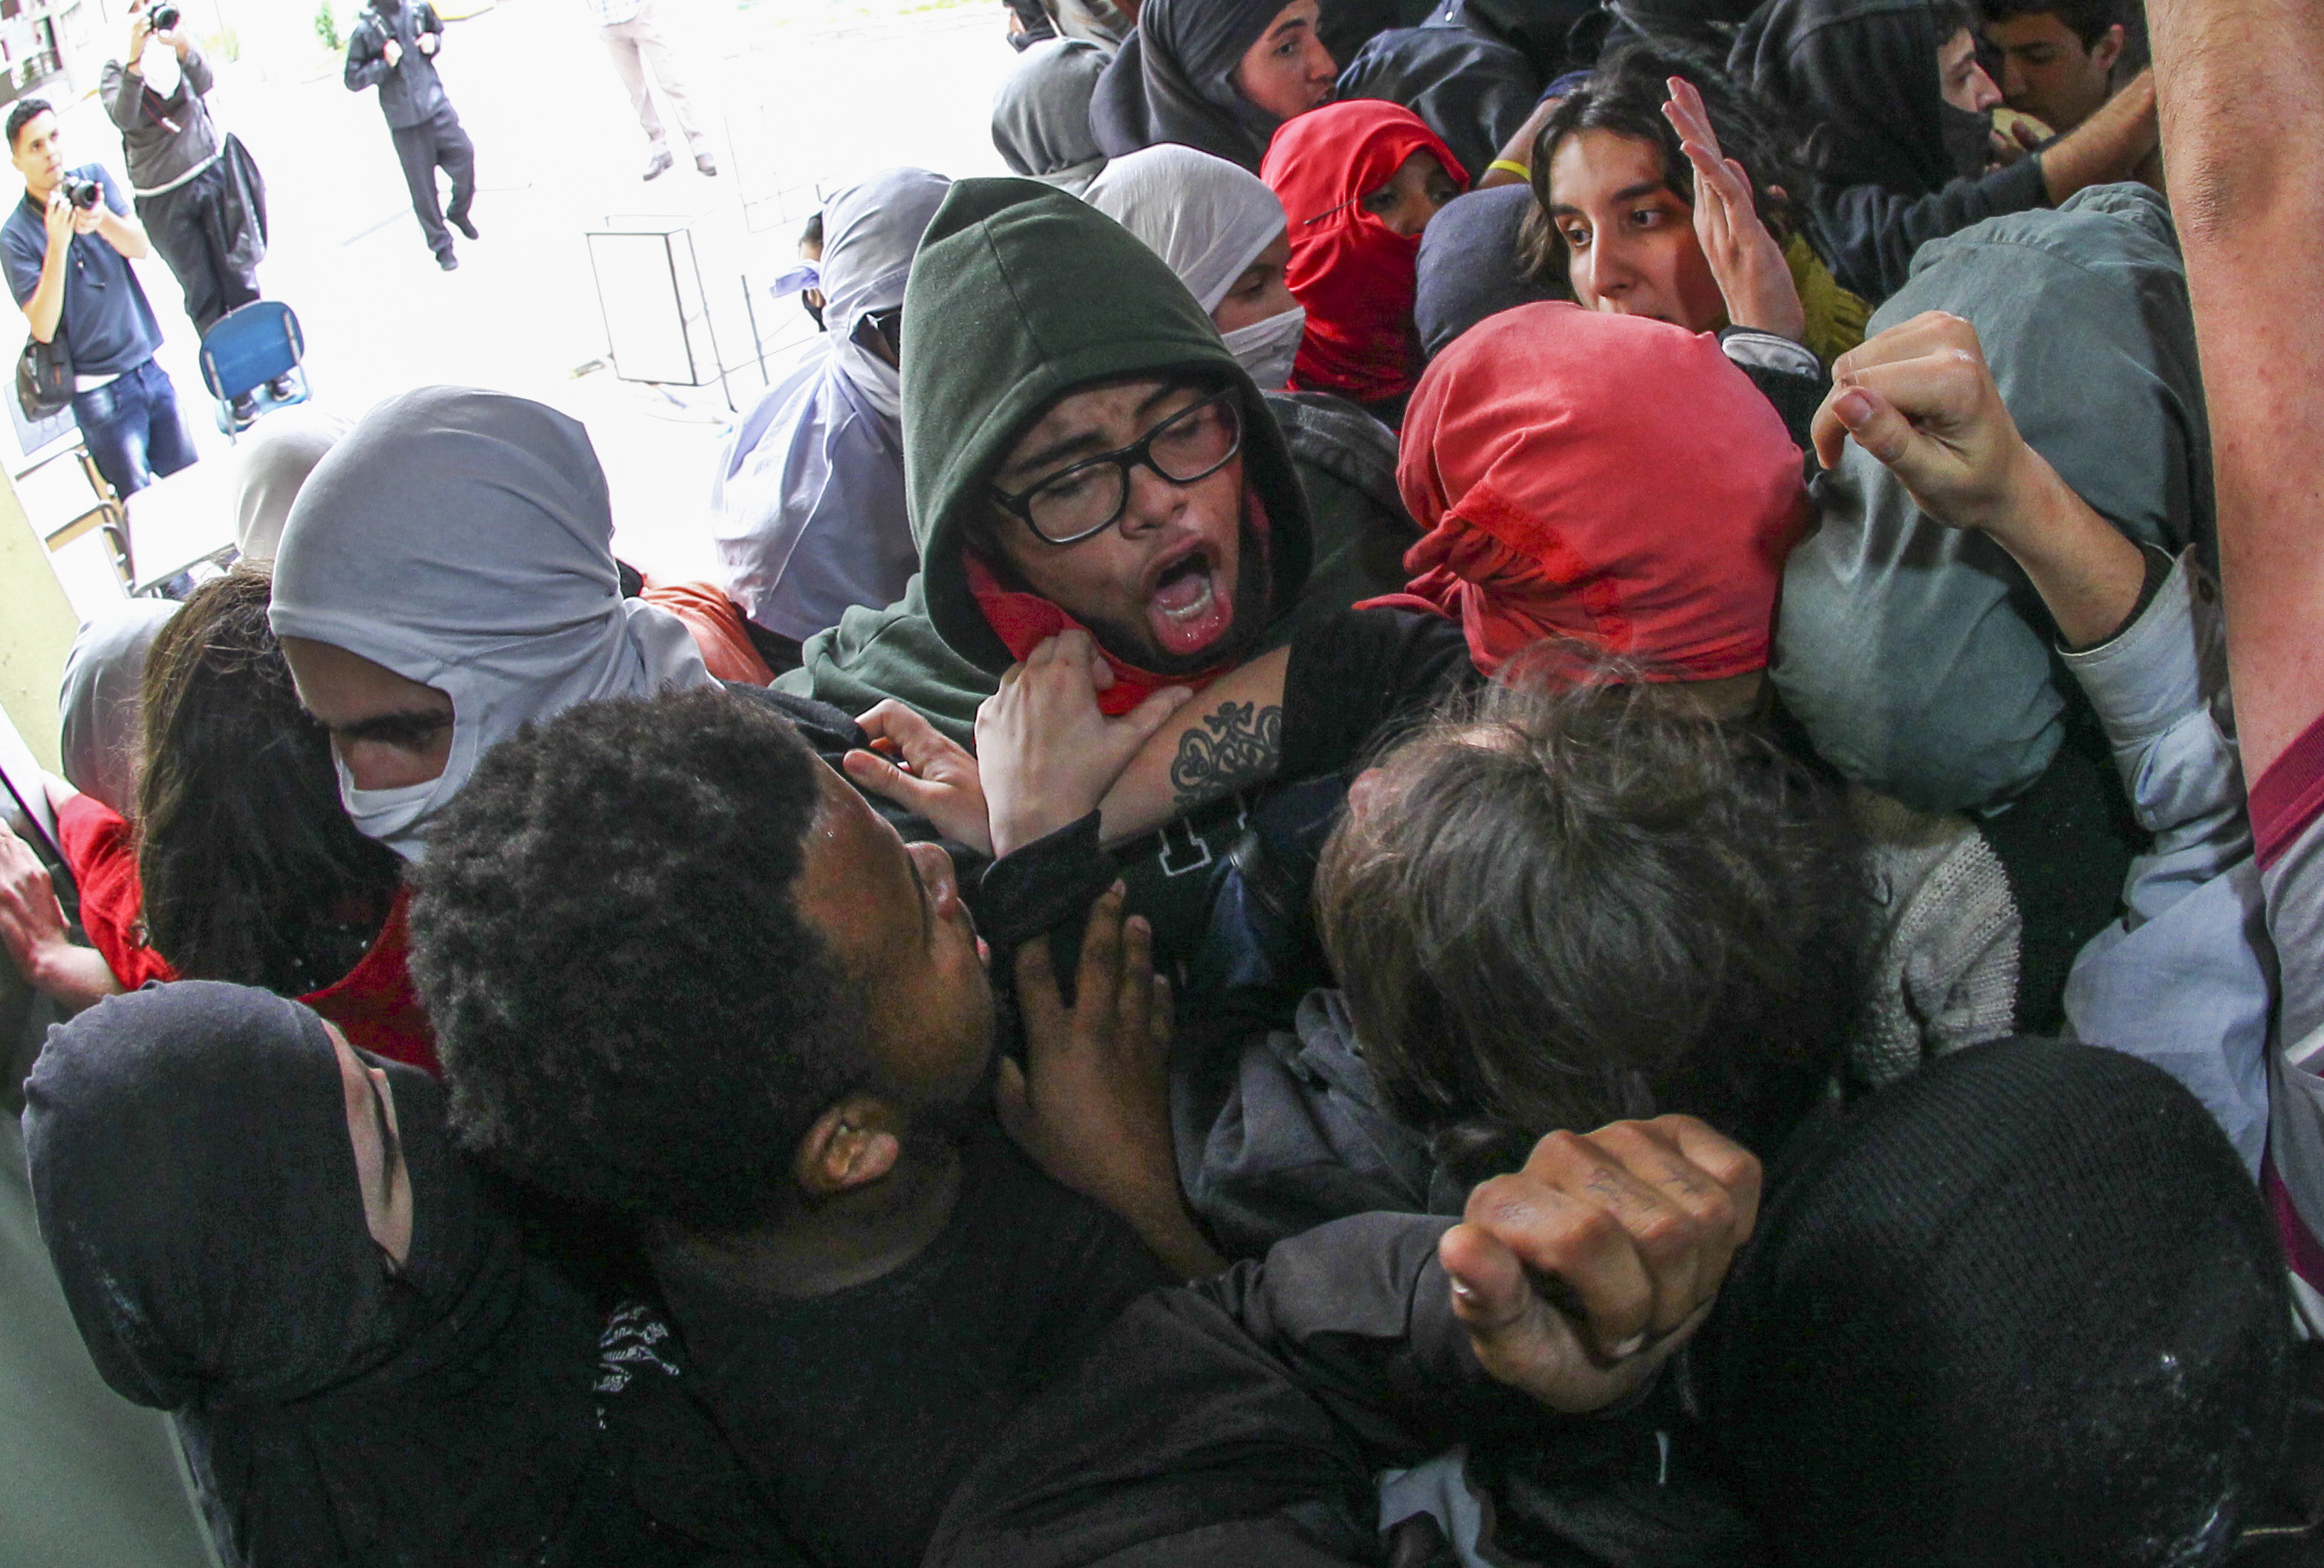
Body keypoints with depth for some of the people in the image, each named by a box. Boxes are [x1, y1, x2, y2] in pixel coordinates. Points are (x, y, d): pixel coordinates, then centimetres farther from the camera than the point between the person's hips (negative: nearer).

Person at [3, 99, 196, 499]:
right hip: (100, 391, -4)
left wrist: (101, 219, -28)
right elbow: (44, 328, -16)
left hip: (150, 369, 4)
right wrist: (57, 244, -24)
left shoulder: (93, 179, 3)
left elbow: (141, 246, -7)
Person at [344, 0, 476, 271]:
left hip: (436, 107, 3)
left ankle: (459, 213, 28)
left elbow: (438, 30, 21)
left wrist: (433, 42, -2)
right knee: (422, 188, 3)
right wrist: (385, 64, -20)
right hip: (403, 121, -3)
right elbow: (353, 80, -7)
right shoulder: (365, 30, -11)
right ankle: (441, 245, 19)